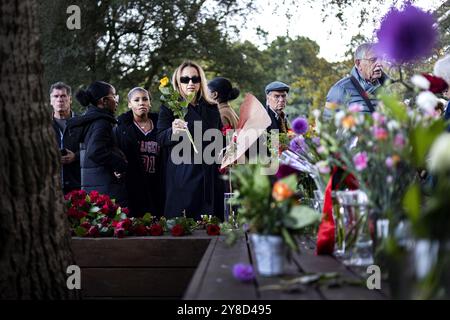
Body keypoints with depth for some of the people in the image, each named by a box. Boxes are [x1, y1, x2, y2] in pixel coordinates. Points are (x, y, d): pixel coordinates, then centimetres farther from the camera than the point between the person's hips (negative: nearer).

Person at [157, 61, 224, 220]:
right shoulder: (169, 107, 5)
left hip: (211, 176, 4)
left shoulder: (212, 108, 17)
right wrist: (173, 132, -25)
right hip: (182, 175, -3)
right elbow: (161, 138, -4)